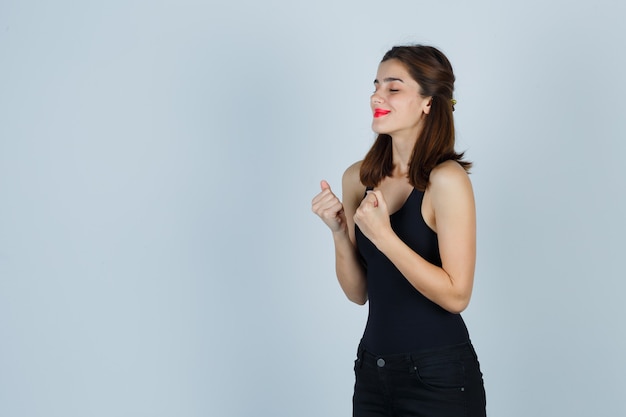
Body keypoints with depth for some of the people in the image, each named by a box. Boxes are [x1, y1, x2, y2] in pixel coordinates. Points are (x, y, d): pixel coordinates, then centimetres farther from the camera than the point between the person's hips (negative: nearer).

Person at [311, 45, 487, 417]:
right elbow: (358, 293, 6)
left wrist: (383, 235, -22)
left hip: (439, 376, -5)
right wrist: (339, 231, -9)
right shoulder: (357, 178, 2)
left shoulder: (446, 179, -14)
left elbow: (456, 295, -18)